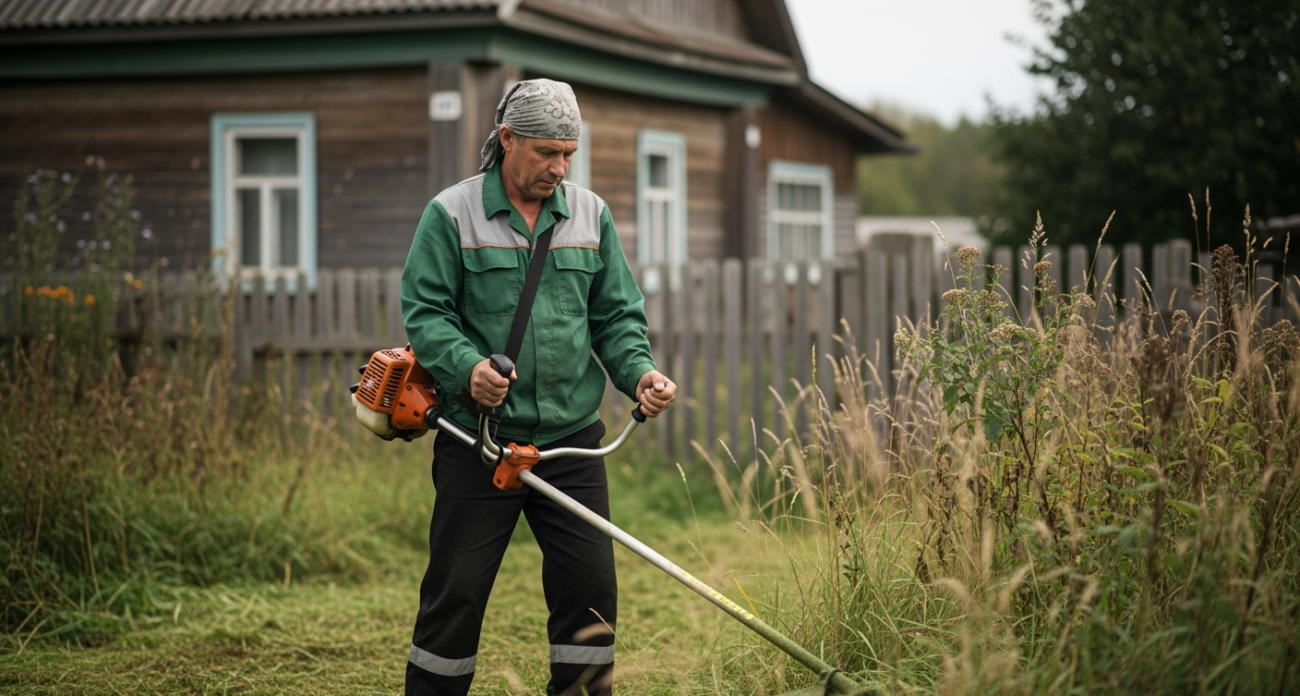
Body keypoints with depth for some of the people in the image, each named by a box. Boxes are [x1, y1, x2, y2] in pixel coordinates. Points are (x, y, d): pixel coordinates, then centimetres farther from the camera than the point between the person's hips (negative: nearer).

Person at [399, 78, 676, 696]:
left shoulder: (591, 215, 10)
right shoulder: (450, 215, -2)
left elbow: (617, 316, 12)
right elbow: (423, 311, -5)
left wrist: (639, 372, -7)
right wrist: (467, 367, -23)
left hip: (572, 441, 3)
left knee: (590, 586, 2)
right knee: (456, 590, 2)